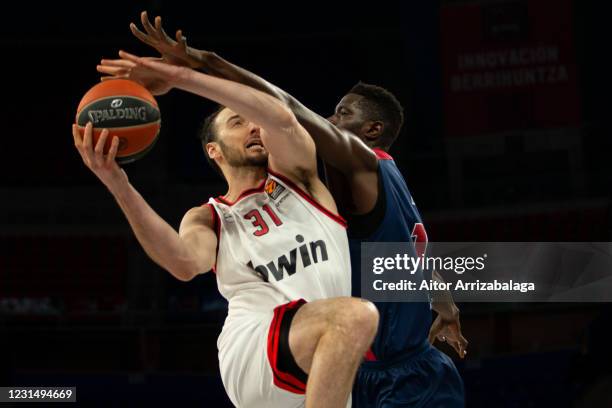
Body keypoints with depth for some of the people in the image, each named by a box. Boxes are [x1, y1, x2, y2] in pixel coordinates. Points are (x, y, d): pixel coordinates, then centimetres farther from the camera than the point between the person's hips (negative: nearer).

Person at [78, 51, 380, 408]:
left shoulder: (294, 176, 20)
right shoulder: (208, 218, 17)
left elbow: (283, 120, -5)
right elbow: (187, 264, -11)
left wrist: (182, 77, -8)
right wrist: (120, 187, -22)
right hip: (252, 352, -4)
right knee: (355, 316, -33)